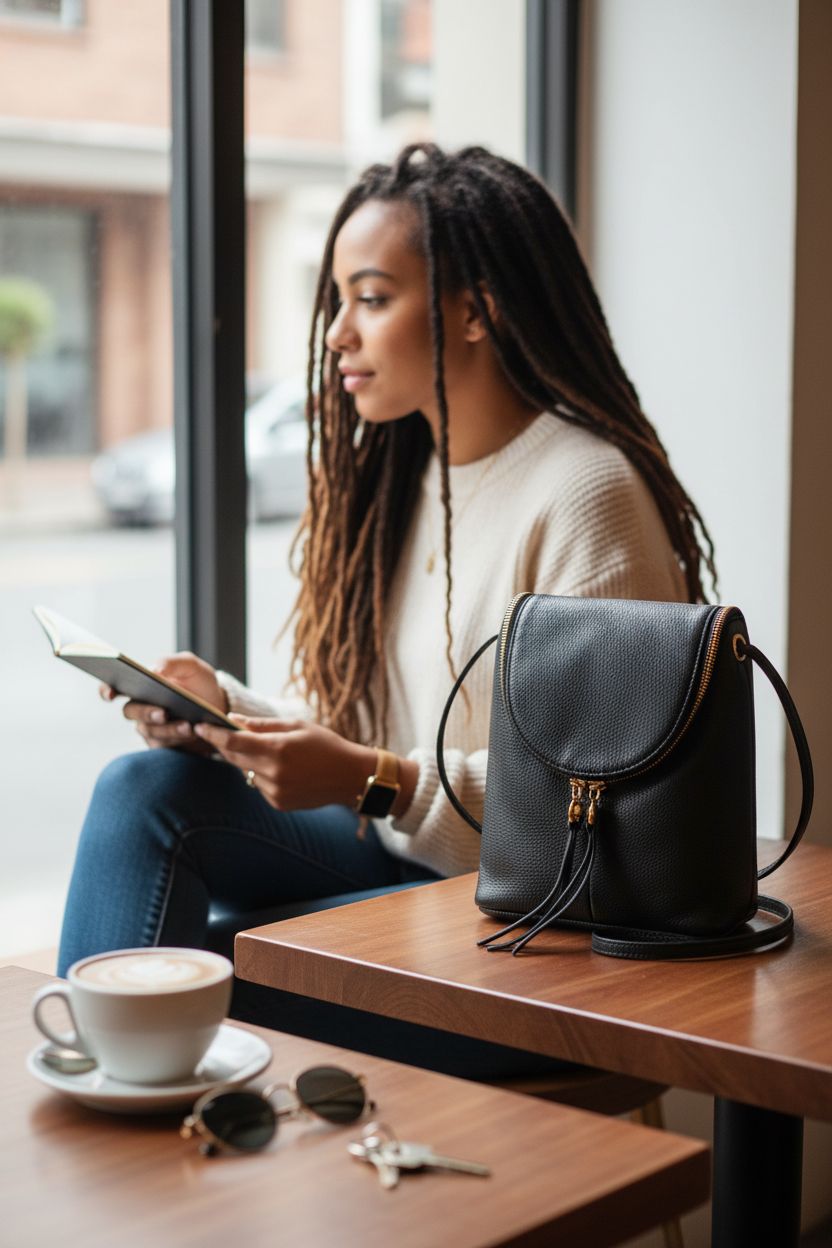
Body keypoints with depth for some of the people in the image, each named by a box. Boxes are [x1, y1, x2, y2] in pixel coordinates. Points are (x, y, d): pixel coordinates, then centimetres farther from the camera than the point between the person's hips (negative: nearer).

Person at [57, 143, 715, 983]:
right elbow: (339, 727, 14)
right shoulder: (383, 473, 12)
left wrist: (376, 783, -23)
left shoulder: (585, 491, -15)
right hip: (389, 852, 7)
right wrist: (222, 707, -6)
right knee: (145, 787, -16)